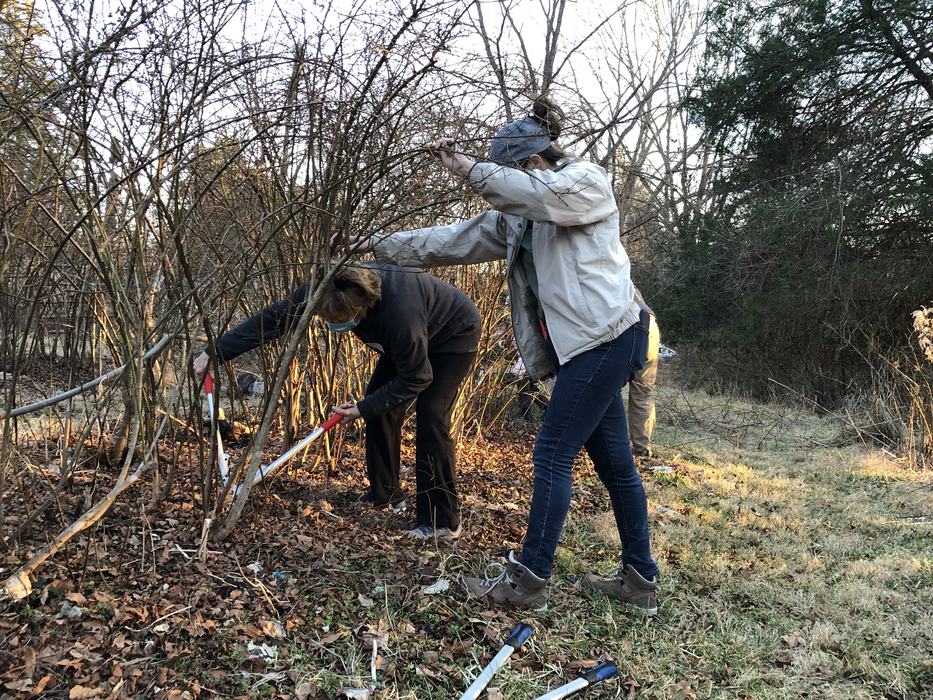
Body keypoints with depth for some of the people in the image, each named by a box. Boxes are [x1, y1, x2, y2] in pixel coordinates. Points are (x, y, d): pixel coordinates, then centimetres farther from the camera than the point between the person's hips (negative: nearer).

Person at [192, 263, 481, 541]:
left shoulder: (400, 314, -43)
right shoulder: (322, 290, -25)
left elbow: (417, 378, -28)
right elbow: (274, 317, -18)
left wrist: (364, 408, -25)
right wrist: (215, 353, -18)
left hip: (454, 336, -7)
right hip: (408, 339, 8)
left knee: (430, 417, -18)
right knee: (379, 407, 2)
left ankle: (443, 522, -9)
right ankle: (385, 495, 18)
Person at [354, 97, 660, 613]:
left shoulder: (587, 182, -2)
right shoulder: (520, 217, 18)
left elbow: (537, 191, -25)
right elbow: (455, 240, 18)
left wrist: (467, 168, -18)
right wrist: (383, 246, 17)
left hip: (604, 337, -8)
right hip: (584, 345, 9)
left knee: (552, 455, -7)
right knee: (613, 461, 11)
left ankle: (528, 579, 2)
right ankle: (640, 579, 20)